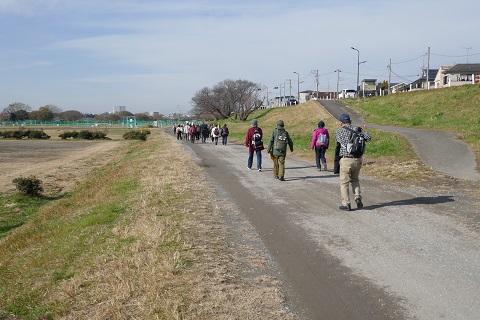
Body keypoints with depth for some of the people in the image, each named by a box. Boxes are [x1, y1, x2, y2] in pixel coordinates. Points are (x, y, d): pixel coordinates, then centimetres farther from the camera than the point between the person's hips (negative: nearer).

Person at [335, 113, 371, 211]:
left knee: (344, 182, 7)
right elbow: (368, 137, -4)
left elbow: (337, 143, 8)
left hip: (345, 160, -3)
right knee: (355, 179, 24)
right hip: (358, 160, 3)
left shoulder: (339, 132, 0)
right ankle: (357, 197, 8)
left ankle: (346, 204, 7)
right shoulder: (358, 129, 5)